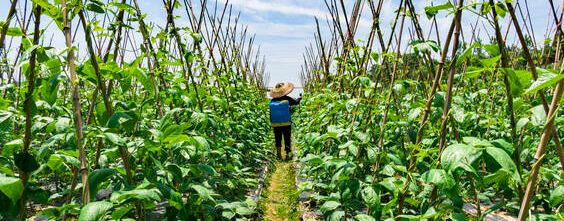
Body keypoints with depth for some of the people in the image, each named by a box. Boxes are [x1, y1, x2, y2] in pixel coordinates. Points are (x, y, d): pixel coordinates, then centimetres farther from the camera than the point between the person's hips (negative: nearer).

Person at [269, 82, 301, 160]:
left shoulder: (272, 101, -5)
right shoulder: (287, 99, -10)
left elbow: (271, 113, 2)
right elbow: (296, 102, 7)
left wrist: (271, 122, 14)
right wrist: (300, 97, 28)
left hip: (275, 124, 2)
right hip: (286, 123, -1)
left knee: (278, 139, 11)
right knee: (287, 139, 10)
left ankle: (278, 153, 5)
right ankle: (288, 154, 15)